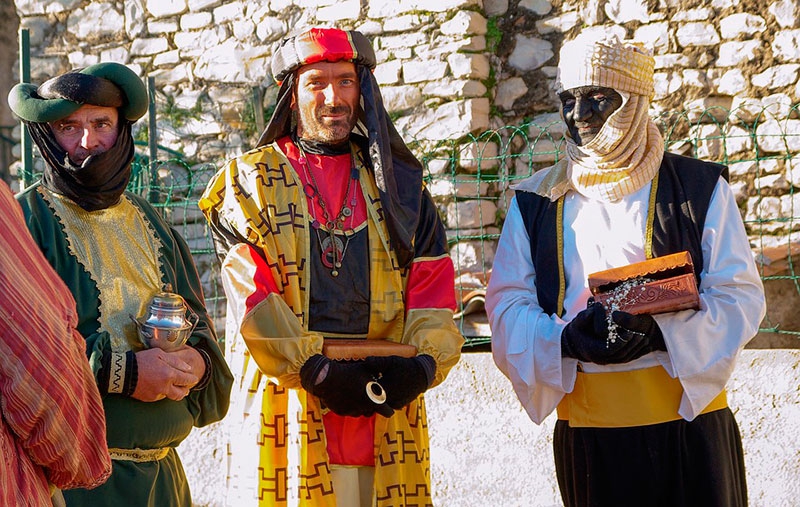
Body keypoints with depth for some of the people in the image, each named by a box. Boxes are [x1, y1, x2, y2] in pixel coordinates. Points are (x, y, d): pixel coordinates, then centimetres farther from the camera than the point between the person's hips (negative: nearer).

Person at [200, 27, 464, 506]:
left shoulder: (399, 183, 16)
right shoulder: (251, 184, 7)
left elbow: (433, 287, 8)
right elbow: (252, 296, -6)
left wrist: (424, 361, -11)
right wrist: (314, 371, -17)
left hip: (387, 408, 2)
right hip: (287, 407, -2)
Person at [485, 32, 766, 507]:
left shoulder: (700, 189, 3)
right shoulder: (535, 202, 9)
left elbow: (741, 297, -2)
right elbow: (507, 305, 4)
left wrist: (660, 332, -19)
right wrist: (567, 340, -17)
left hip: (688, 420, -1)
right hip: (586, 428, 2)